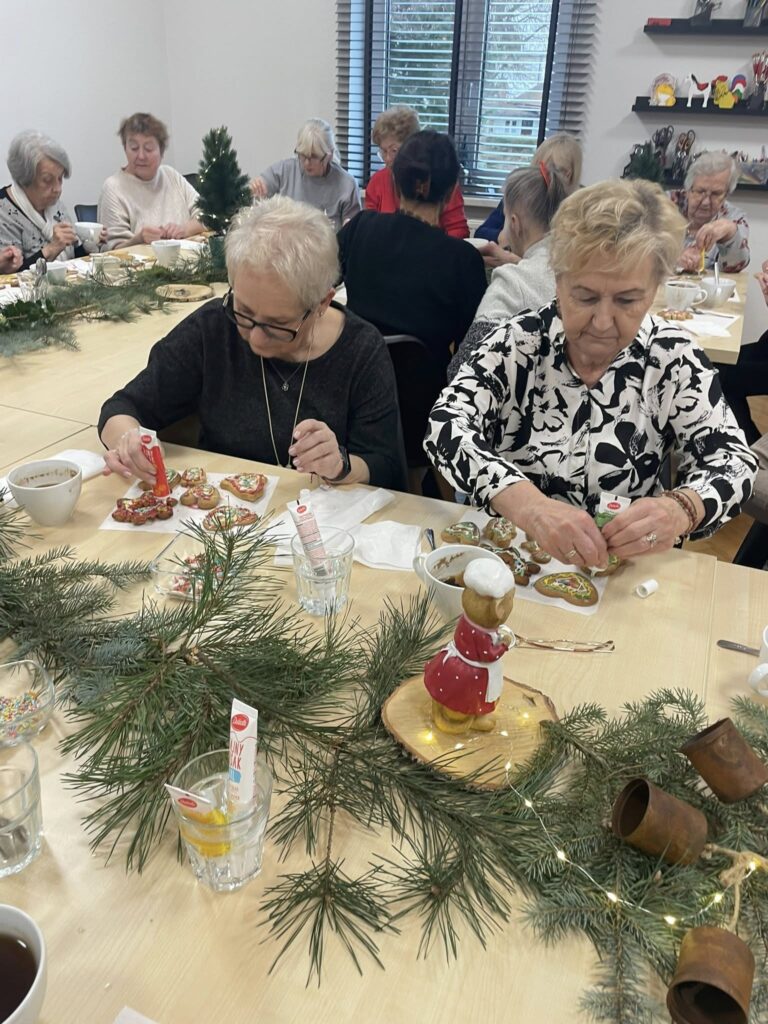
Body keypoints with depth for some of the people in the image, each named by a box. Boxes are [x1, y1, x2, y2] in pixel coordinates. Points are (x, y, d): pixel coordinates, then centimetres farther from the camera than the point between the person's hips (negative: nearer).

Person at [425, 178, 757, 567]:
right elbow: (446, 425, -18)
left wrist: (679, 510, -26)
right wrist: (527, 504, -35)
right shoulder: (517, 342, -8)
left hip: (623, 572, 1)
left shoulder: (672, 356, -5)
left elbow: (732, 458, -4)